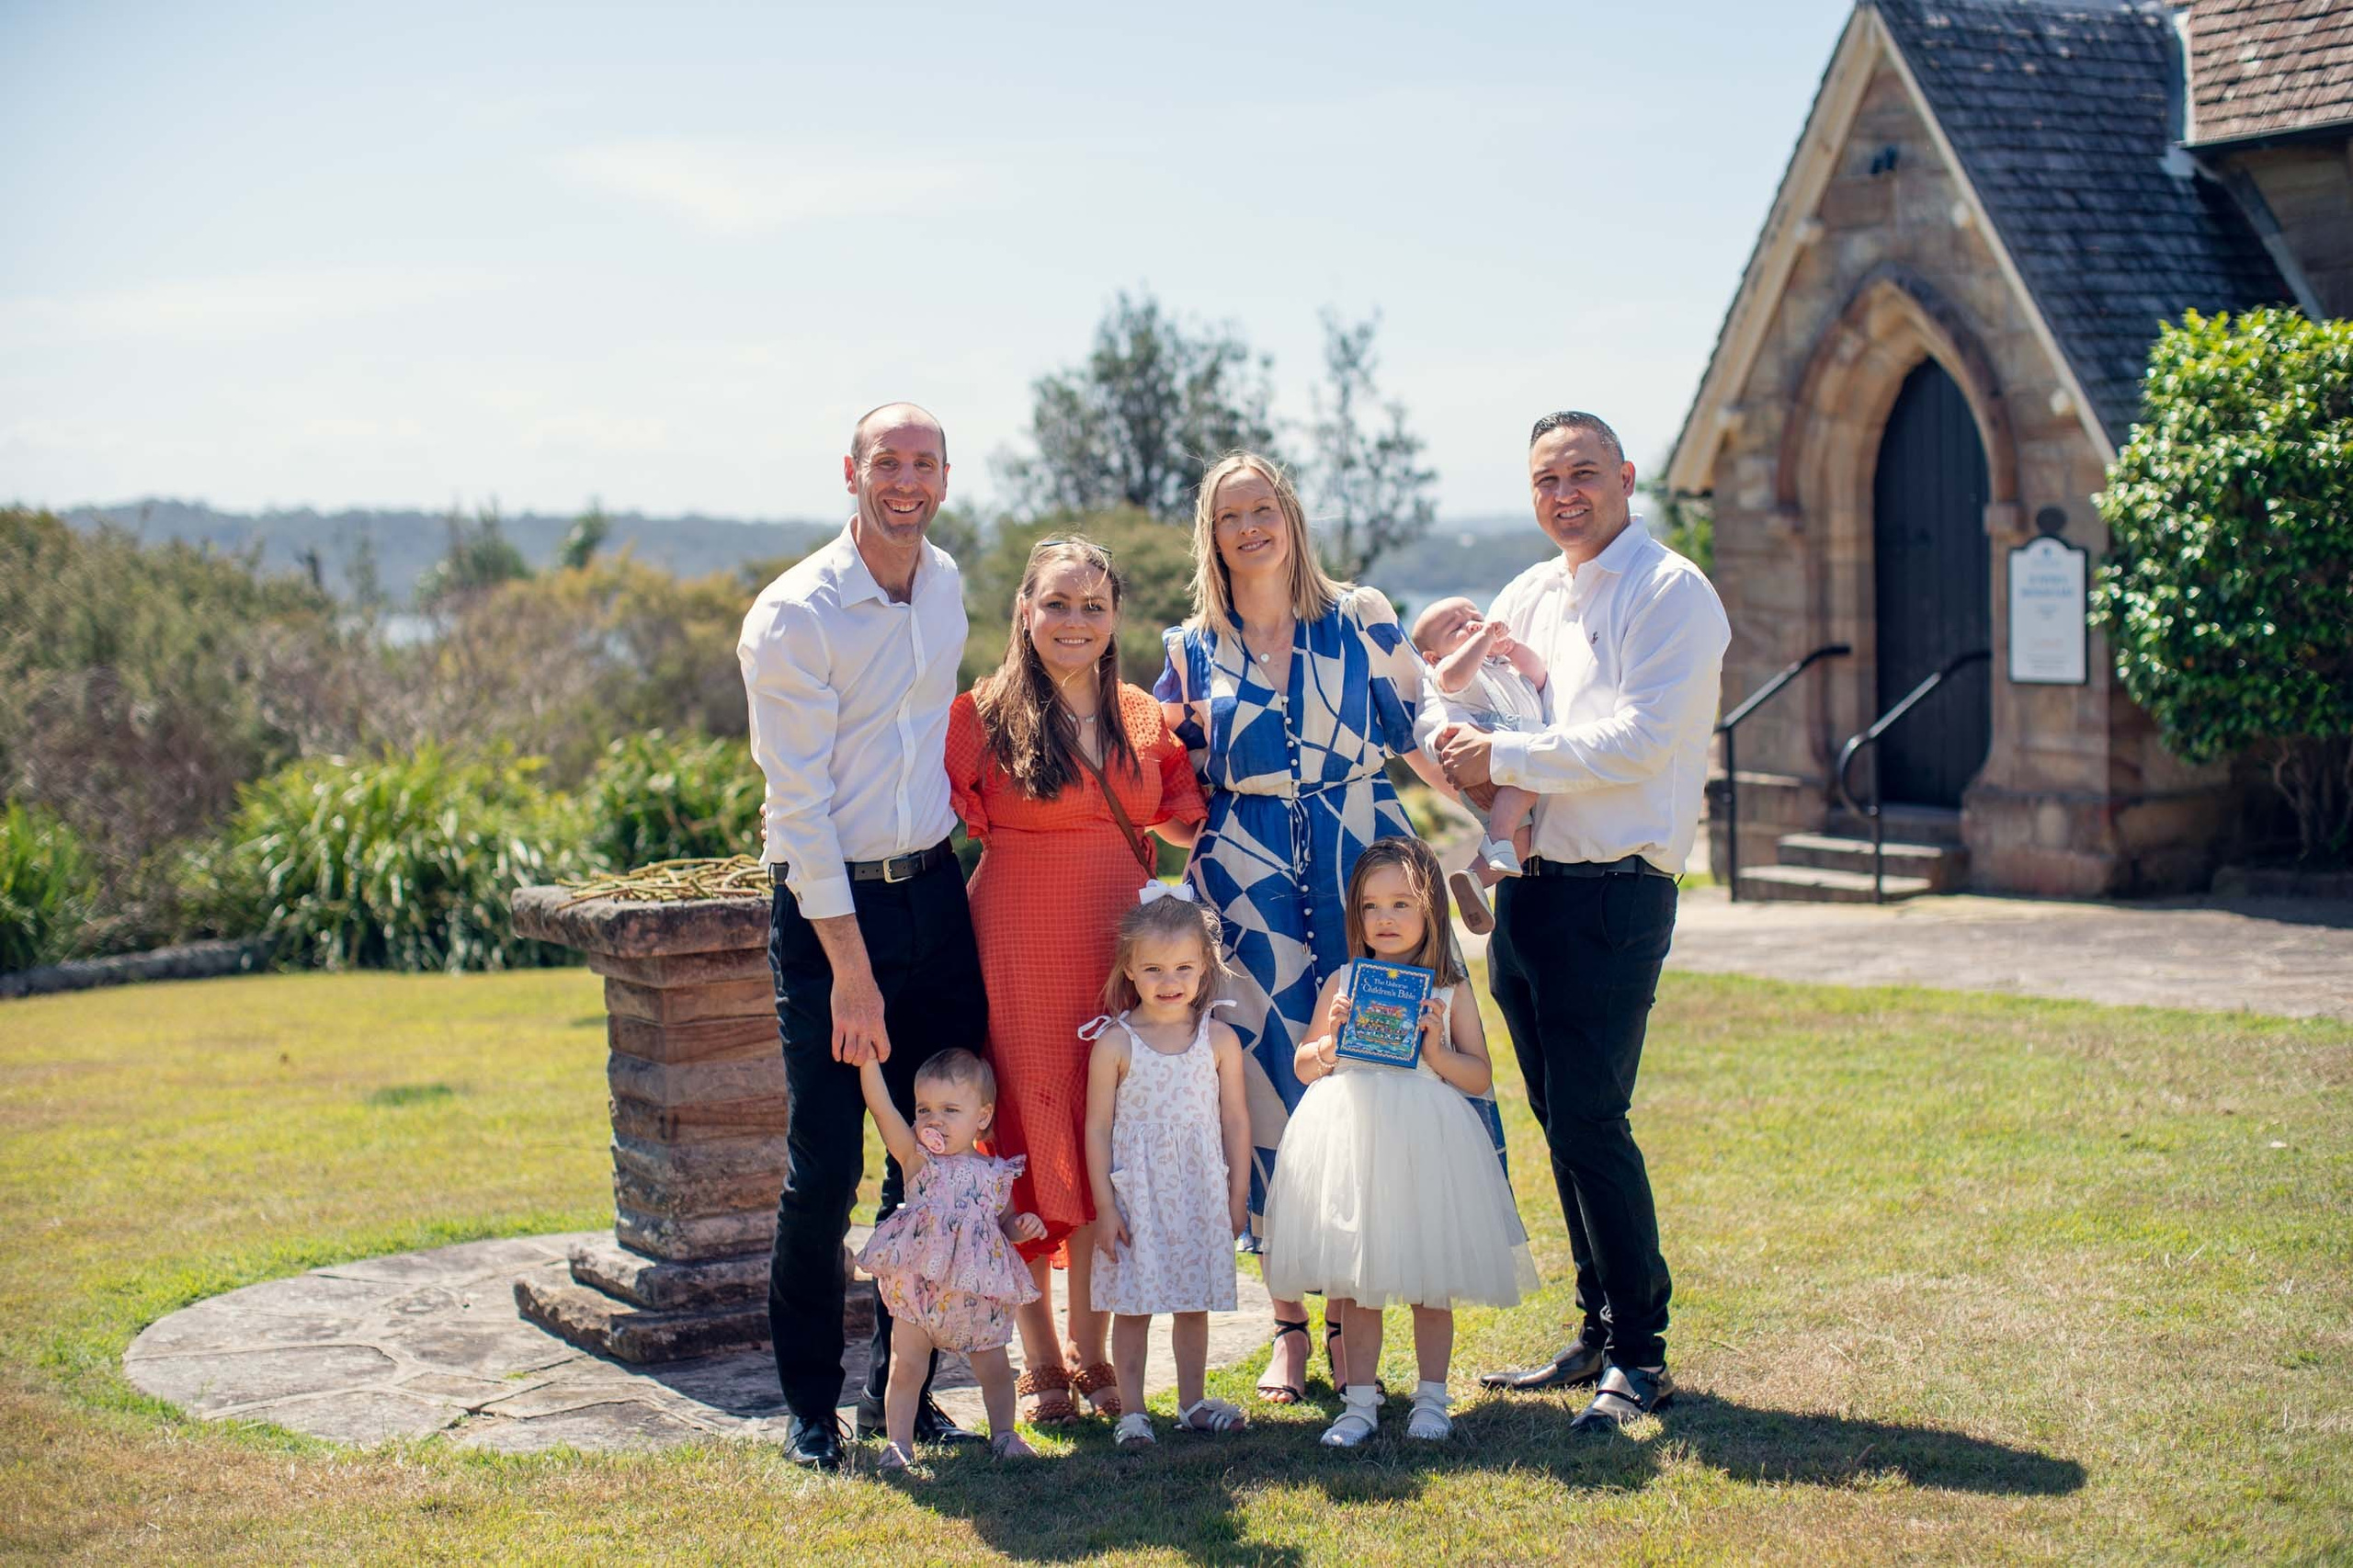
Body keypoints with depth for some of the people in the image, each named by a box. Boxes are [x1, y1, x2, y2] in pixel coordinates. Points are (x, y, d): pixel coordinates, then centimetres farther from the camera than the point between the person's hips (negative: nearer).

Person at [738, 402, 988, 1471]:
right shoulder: (794, 615, -12)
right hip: (828, 903, -6)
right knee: (825, 1171, -3)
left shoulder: (948, 585, 8)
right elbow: (798, 803, -15)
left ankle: (899, 1383, 20)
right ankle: (809, 1402, 12)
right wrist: (850, 966, -18)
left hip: (933, 892, 6)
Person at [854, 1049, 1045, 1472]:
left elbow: (1006, 1222, 17)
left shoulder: (996, 1172, 3)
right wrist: (868, 1057, -22)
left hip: (980, 1292, 2)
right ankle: (898, 1442, 11)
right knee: (906, 1366, -1)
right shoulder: (916, 1158, -3)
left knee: (994, 1367, 11)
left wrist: (1024, 1226, -5)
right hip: (918, 1287, -2)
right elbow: (881, 1107, -14)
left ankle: (1003, 1433, 30)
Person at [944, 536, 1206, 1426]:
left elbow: (1187, 820, 16)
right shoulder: (986, 717, -4)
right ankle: (1040, 1361, 14)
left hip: (1120, 950, 4)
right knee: (1030, 1140, 2)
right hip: (1021, 950, -4)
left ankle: (1091, 1350, 20)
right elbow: (962, 818, 2)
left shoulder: (1145, 719, 9)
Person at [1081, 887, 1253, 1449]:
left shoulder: (1219, 1040, -1)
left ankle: (1192, 1402, 23)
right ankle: (1131, 1411, 12)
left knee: (1195, 1304, 11)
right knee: (1132, 1304, 2)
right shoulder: (1114, 1044, -8)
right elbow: (1098, 1128, -5)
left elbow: (1236, 1121, 5)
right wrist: (1105, 1206, -7)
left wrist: (1238, 1196, 5)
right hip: (1137, 1192, -2)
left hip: (1201, 1192, 2)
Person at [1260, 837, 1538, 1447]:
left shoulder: (1449, 990, 3)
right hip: (1351, 1140, 1)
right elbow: (1305, 1069, 11)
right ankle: (1360, 1401, 14)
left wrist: (1435, 1050, -13)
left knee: (1431, 1285, 6)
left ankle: (1431, 1398, 18)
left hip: (1426, 1147, -1)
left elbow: (1479, 1077, 2)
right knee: (1357, 1284, 5)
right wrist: (1331, 1040, -8)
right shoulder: (1342, 984, 6)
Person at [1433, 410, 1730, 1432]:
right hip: (1528, 883, 7)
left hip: (1614, 894, -7)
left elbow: (1637, 740, -18)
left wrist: (1505, 757, -14)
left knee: (1588, 1120, -9)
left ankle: (1642, 1357, 2)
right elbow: (1459, 716, 18)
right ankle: (1600, 1332, 23)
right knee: (1562, 1123, 12)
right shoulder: (1527, 598, 16)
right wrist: (1455, 740, -5)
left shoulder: (1671, 594, -7)